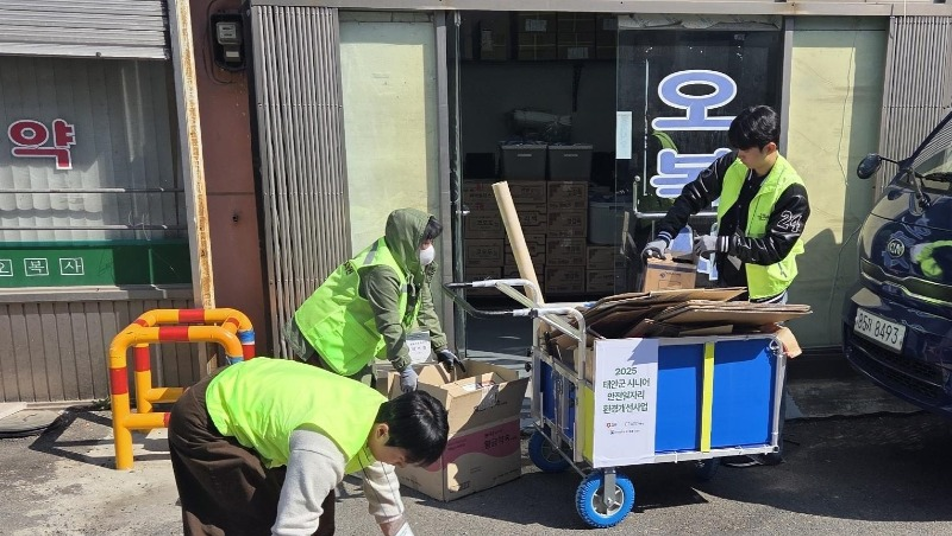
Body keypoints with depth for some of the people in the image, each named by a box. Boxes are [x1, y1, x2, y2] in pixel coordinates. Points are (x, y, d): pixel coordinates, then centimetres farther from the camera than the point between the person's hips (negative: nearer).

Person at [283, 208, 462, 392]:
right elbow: (389, 324, -29)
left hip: (349, 344, 9)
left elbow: (424, 307, 7)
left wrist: (441, 348, 6)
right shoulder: (382, 271, -29)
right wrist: (405, 368, -26)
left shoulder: (408, 263, 0)